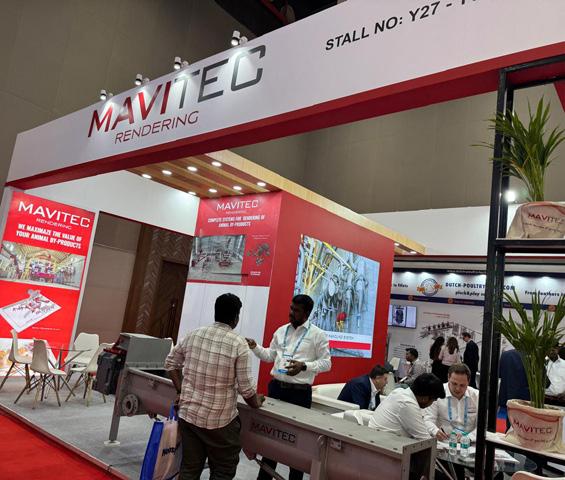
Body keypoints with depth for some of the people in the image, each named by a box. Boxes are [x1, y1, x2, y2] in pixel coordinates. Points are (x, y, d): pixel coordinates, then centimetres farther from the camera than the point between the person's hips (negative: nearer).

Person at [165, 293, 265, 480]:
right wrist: (256, 404, 8)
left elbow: (170, 362, 12)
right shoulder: (238, 343, -14)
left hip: (188, 414, 5)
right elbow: (245, 387, -11)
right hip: (219, 420, -4)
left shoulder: (193, 335, 1)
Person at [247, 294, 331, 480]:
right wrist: (255, 347, -2)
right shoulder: (281, 331, 8)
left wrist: (304, 366, -20)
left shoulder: (318, 334, -7)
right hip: (276, 387, 5)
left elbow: (326, 363, -7)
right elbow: (270, 356, 14)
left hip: (300, 392, -5)